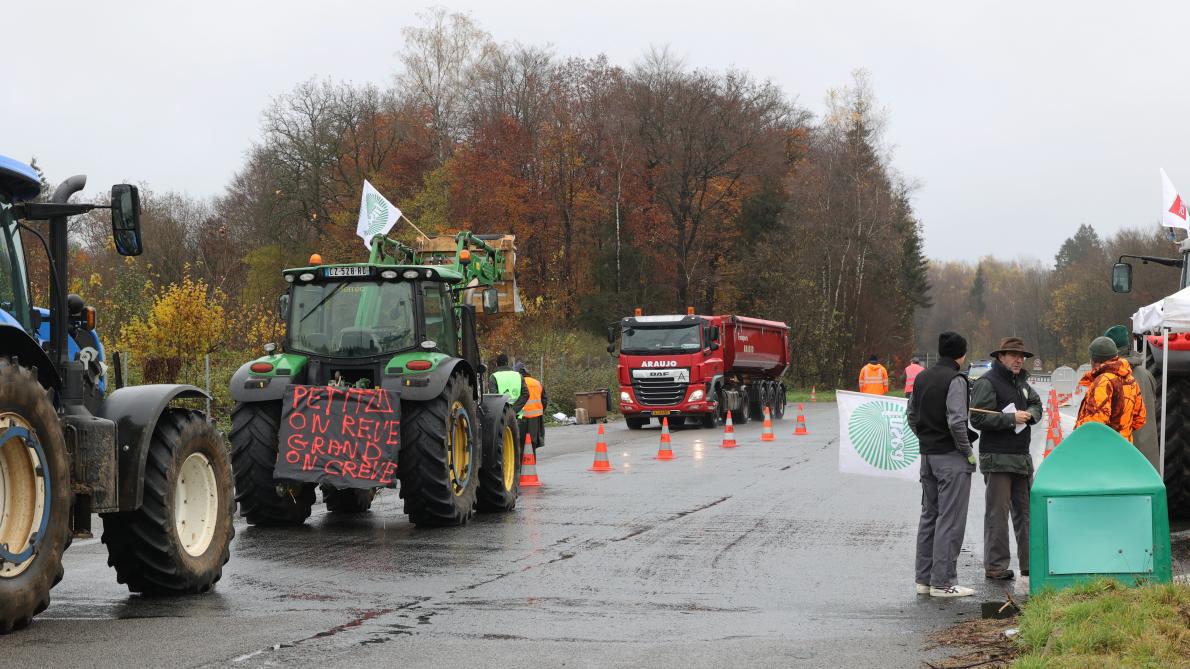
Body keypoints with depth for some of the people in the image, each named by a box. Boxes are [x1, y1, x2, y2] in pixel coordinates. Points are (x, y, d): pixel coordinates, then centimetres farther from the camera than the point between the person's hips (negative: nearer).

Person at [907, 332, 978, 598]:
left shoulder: (922, 378, 10)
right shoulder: (955, 380, -14)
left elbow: (912, 416, 15)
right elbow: (956, 421, -21)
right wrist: (968, 451, -11)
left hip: (928, 454, 8)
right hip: (951, 457, -8)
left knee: (929, 515, 14)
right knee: (950, 519, -4)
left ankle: (924, 578, 17)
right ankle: (943, 581, -4)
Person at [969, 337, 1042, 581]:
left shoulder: (1021, 382, 17)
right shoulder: (987, 382, -10)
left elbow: (1037, 404, 22)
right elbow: (978, 418, -17)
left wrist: (1029, 414, -1)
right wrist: (1011, 418, -19)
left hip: (1022, 457, 9)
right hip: (997, 458, -9)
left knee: (1026, 510, 12)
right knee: (997, 513, -6)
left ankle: (1030, 562, 20)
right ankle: (995, 566, -1)